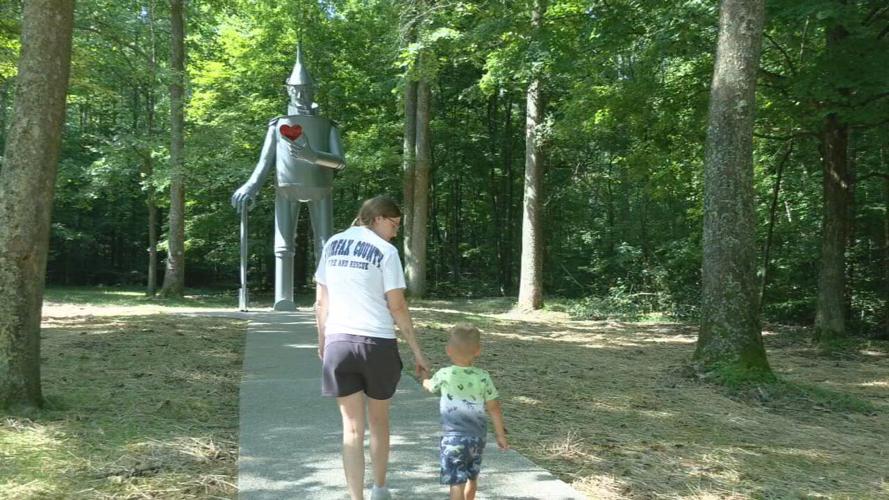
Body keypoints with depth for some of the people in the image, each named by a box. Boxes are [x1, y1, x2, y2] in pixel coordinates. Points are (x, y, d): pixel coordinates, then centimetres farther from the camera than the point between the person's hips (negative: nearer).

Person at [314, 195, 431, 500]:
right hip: (377, 343, -2)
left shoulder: (333, 244, 8)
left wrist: (322, 340, 21)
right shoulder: (385, 251, -5)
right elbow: (397, 307, -7)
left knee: (352, 427, 7)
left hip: (339, 342, 3)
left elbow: (321, 301, 10)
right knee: (379, 420, 19)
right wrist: (417, 352, -2)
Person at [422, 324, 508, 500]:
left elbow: (430, 386, 14)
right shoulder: (483, 377, -4)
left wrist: (425, 381, 38)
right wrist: (501, 434, 10)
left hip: (454, 437, -4)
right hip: (478, 436, 4)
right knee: (472, 477, 24)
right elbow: (494, 408, 0)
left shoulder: (445, 375, -8)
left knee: (457, 481, -5)